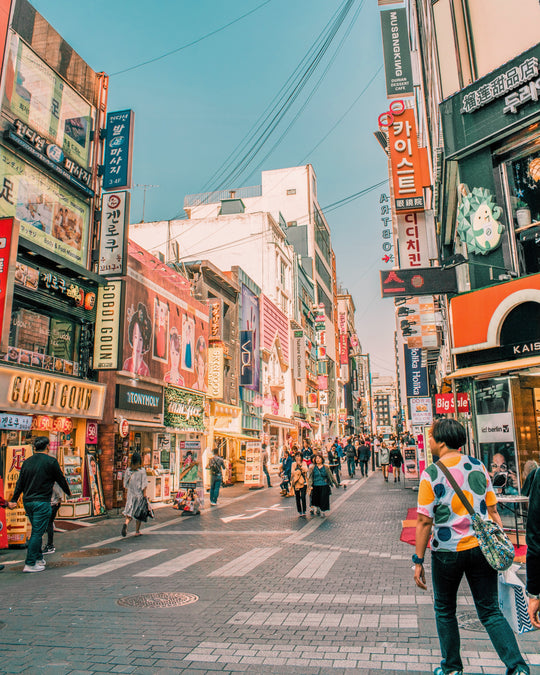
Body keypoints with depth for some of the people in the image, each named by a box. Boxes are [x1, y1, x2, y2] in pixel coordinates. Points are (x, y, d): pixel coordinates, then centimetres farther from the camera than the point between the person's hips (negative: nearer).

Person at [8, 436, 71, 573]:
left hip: (27, 502, 7)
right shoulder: (51, 461, -8)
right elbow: (60, 479, 1)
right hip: (42, 502, -7)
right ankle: (30, 564, -2)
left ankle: (38, 558, 27)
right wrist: (68, 492, 15)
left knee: (36, 531, 19)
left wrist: (14, 500, 19)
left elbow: (20, 483, 12)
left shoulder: (27, 462, 8)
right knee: (37, 532, -3)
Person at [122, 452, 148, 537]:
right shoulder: (142, 470, -9)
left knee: (129, 511, 4)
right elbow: (144, 484, -11)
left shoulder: (128, 470, 2)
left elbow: (125, 484, 9)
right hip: (139, 494, -2)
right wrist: (144, 494, -8)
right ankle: (137, 531, 15)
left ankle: (126, 523, -26)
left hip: (130, 494, 2)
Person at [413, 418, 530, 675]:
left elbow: (424, 521, -12)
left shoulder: (430, 474, -12)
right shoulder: (478, 466, 0)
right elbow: (493, 511, 5)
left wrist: (418, 561, -6)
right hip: (481, 547, 3)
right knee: (490, 612, 14)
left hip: (447, 551, -3)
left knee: (444, 611, 17)